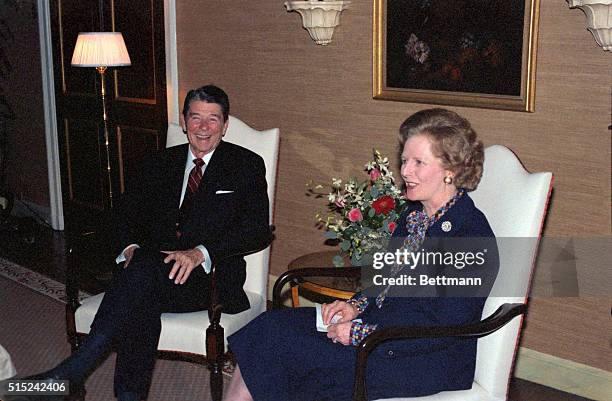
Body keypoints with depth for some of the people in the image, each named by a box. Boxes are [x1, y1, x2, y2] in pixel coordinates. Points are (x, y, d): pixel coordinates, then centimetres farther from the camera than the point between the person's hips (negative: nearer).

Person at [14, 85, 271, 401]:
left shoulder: (246, 165, 5)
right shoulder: (160, 164, 20)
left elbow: (258, 231, -6)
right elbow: (128, 212, 18)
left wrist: (201, 253, -21)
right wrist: (131, 247, -7)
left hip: (210, 276, -4)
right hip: (152, 269, 4)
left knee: (146, 270, -34)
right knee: (140, 303, -34)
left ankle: (72, 371, -32)